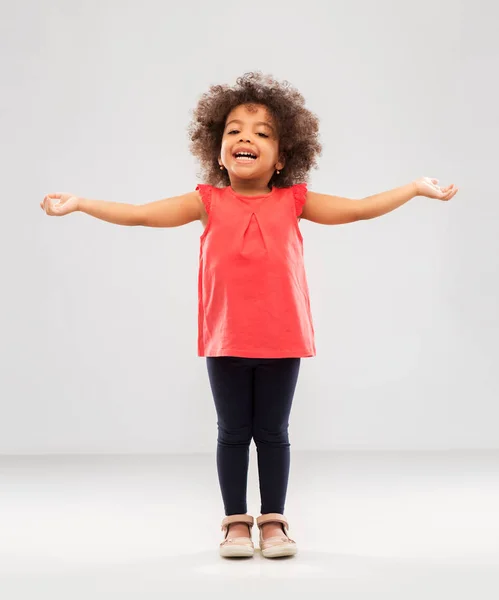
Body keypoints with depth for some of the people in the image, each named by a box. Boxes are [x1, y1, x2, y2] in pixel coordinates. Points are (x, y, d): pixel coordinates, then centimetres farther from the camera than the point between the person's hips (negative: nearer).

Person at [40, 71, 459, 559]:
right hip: (226, 341, 0)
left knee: (273, 431, 10)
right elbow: (140, 214, -4)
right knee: (232, 432, 10)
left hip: (281, 340, 0)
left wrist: (417, 188, -2)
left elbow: (357, 209, 0)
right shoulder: (208, 201, -2)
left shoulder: (293, 201, 0)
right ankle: (236, 521, 23)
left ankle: (273, 520, 24)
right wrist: (79, 204, -9)